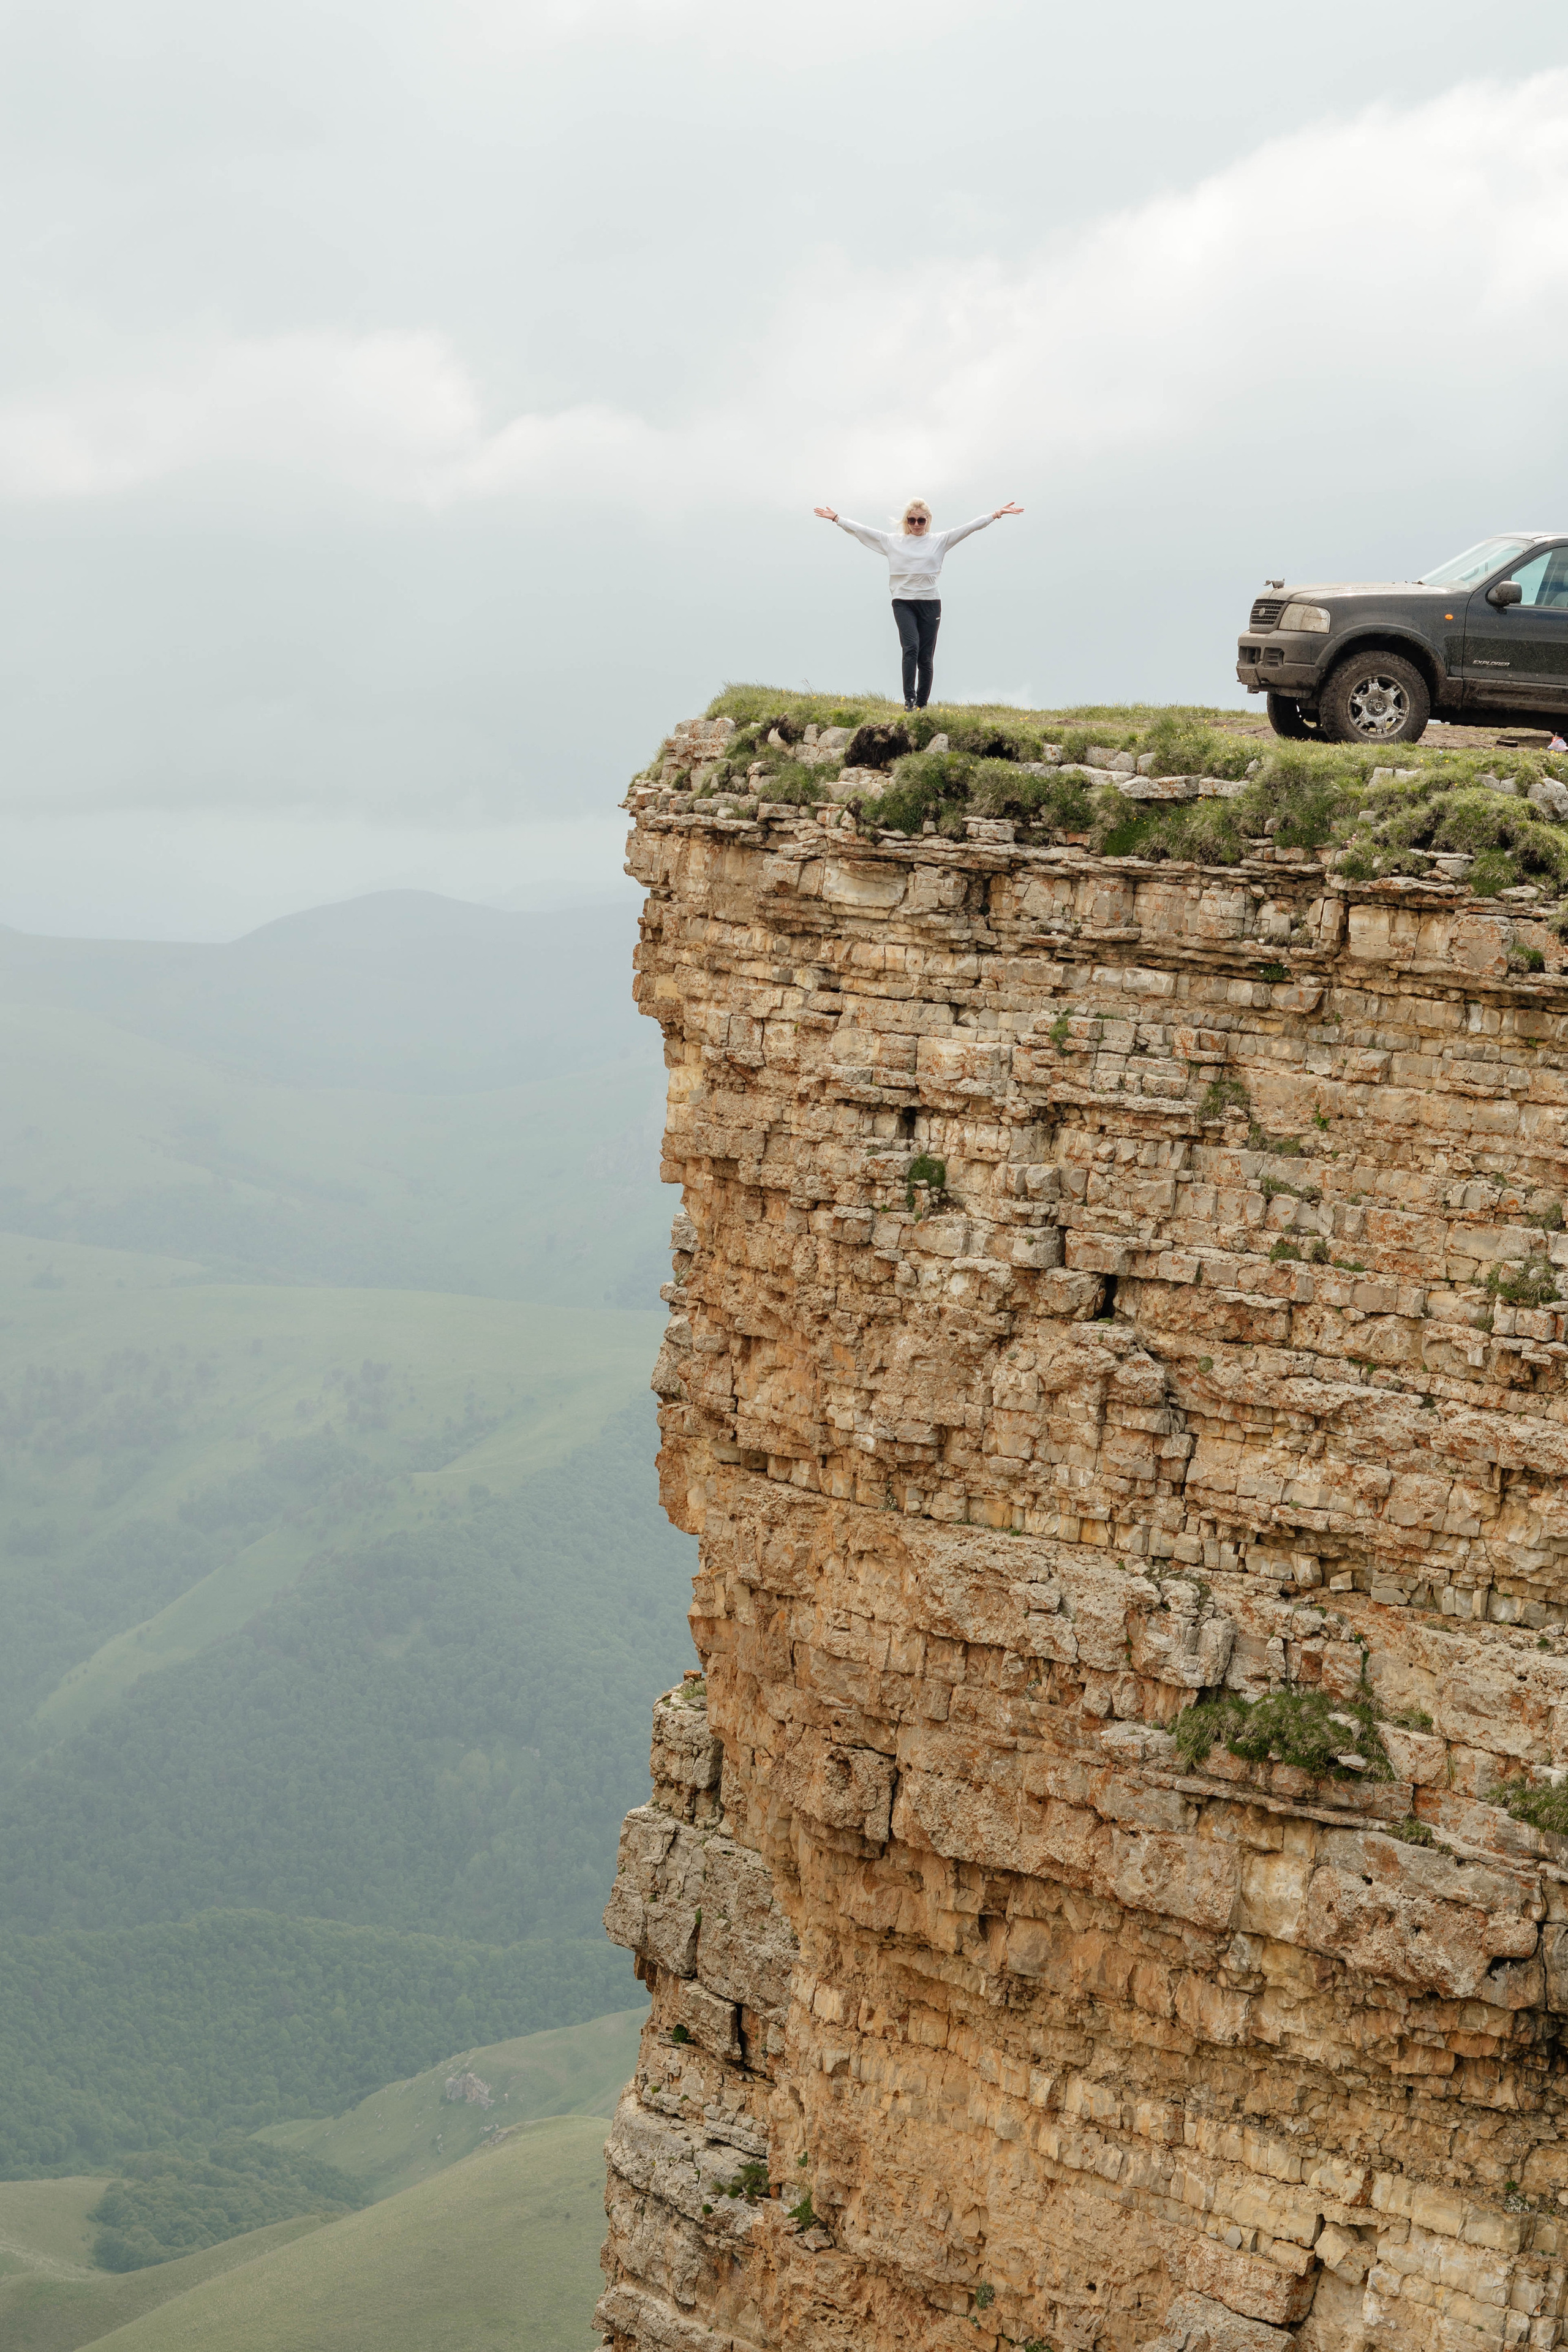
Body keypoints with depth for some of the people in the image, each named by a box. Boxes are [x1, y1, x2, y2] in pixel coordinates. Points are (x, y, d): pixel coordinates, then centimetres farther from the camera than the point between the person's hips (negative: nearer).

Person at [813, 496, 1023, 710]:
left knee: (926, 658, 2)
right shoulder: (892, 541, 8)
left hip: (930, 604, 1)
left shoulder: (939, 541, 7)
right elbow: (862, 530, 8)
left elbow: (970, 527, 3)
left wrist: (997, 514, -2)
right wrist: (836, 518, 5)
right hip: (903, 602, -1)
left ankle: (922, 704, 11)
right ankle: (909, 700, -21)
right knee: (911, 648, -20)